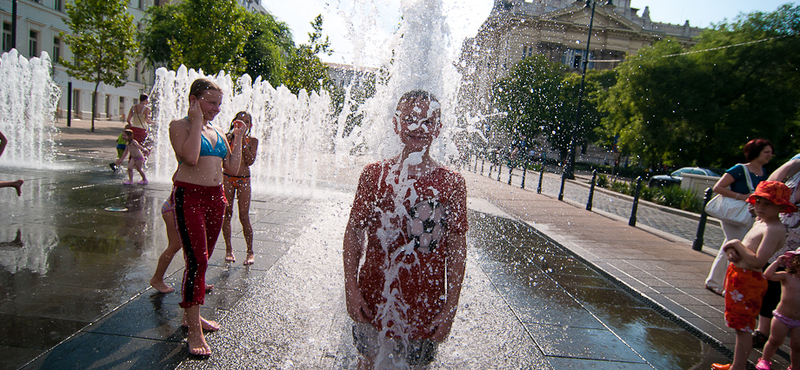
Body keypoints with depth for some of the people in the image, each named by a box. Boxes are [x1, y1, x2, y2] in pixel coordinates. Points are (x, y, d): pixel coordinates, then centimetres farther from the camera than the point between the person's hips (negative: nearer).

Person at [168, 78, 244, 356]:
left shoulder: (216, 131, 16)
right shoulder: (180, 125, -3)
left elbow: (232, 167, 13)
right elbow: (190, 157, -22)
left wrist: (237, 137, 10)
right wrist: (196, 123, -14)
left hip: (216, 198, 7)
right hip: (189, 197, -7)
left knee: (203, 260, 14)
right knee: (196, 261, -12)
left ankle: (191, 314, 30)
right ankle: (194, 332, -5)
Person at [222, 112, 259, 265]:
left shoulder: (252, 141, 5)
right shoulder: (228, 137, 4)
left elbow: (250, 161, -7)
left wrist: (243, 141, -11)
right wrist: (234, 137, -12)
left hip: (244, 180, -1)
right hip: (227, 179, 1)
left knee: (244, 216, -4)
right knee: (226, 214, 3)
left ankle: (250, 252, 4)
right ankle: (229, 249, 17)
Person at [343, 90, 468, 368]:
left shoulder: (452, 184, -8)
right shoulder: (374, 174, -4)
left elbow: (457, 249, -6)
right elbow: (354, 233, -1)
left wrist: (450, 308, -7)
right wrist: (351, 288, -6)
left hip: (424, 306, -1)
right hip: (371, 299, 1)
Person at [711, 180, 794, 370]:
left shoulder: (774, 230, -19)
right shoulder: (759, 223, 12)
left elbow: (758, 261, -27)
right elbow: (744, 247, 18)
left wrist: (737, 244, -16)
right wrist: (731, 249, -4)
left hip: (748, 281, -10)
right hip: (737, 275, 10)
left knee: (743, 327, -1)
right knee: (741, 326, 19)